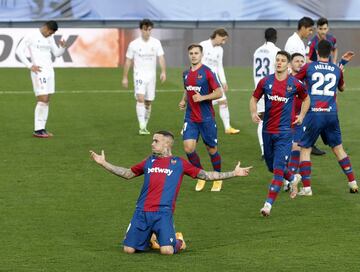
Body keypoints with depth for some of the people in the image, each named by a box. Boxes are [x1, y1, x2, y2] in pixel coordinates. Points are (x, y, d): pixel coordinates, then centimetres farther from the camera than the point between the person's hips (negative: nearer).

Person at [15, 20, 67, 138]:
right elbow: (19, 51, -9)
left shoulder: (50, 38, 13)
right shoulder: (31, 36, -7)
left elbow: (57, 53, 19)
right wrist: (30, 66, -14)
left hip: (49, 70, 7)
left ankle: (42, 128, 11)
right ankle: (37, 130, -9)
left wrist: (62, 47, -3)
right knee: (42, 99, -13)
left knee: (47, 100, 6)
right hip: (39, 71, -7)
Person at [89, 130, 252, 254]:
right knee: (129, 249, -7)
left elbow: (205, 175, 12)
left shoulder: (179, 163, 9)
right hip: (142, 212, 3)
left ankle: (178, 241, 14)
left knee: (167, 251, -23)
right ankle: (147, 239, 26)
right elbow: (127, 174, 29)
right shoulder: (149, 162, 17)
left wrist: (234, 174, 7)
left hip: (163, 213, -3)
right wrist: (103, 163, 26)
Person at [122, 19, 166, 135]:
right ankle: (142, 127, -25)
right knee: (140, 98, -20)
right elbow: (128, 61, 3)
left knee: (148, 102, 7)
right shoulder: (134, 44, -2)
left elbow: (161, 58, -3)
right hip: (139, 75, -3)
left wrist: (163, 72, -18)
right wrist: (125, 77, 3)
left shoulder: (156, 43, 3)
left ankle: (145, 127, 19)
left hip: (151, 75, 3)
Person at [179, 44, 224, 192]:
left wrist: (202, 97, -22)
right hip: (190, 118, 4)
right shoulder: (186, 74, 9)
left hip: (207, 117, -4)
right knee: (188, 148, -9)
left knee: (212, 149, 5)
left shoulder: (207, 72, -9)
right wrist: (183, 100, 7)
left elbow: (219, 92, -10)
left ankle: (218, 179, 25)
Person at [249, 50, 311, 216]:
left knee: (278, 168, -13)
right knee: (271, 167, 16)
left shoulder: (295, 84, -3)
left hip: (284, 132, -4)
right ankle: (294, 179, 46)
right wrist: (253, 113, -7)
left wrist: (301, 115, 5)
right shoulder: (265, 82, 1)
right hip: (267, 131, 4)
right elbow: (254, 98, 12)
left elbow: (306, 99, 16)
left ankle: (268, 204, -15)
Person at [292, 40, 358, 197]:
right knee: (338, 148, 15)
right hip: (331, 114, 3)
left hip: (313, 113, -3)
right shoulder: (337, 70, 9)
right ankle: (352, 182, 16)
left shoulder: (308, 68, -1)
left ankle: (306, 188, -4)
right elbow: (342, 88, 28)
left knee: (305, 149, 4)